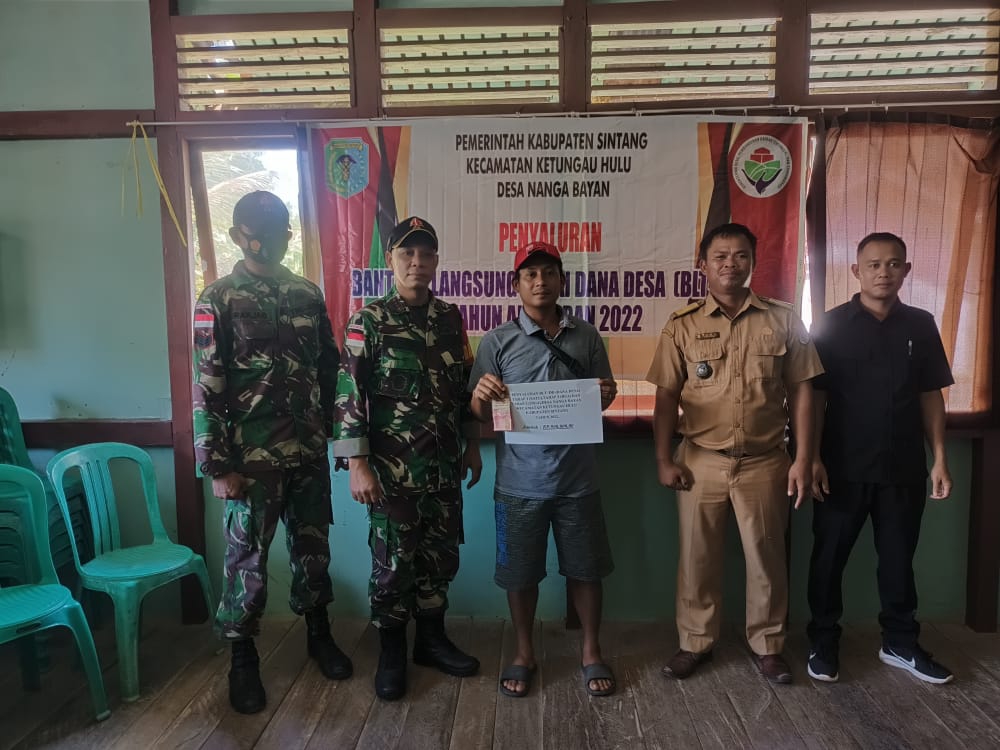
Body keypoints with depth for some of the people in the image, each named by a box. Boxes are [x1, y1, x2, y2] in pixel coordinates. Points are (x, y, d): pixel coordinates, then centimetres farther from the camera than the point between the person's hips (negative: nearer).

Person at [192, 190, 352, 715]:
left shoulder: (308, 295, 8)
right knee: (248, 559, 7)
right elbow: (206, 390, -9)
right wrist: (218, 467, -12)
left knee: (313, 548, 15)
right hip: (253, 458, -4)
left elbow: (330, 369, 12)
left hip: (309, 452, 4)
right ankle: (243, 659, 24)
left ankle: (319, 635, 34)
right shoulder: (218, 301, -5)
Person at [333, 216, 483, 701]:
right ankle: (392, 653, 24)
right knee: (393, 562, 6)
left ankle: (432, 640, 32)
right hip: (393, 470, -4)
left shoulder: (450, 318, 7)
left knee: (440, 557, 14)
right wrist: (358, 465, -15)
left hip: (444, 466, 5)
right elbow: (349, 395, -10)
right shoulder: (370, 322, -7)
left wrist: (473, 444, 14)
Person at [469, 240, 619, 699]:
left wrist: (606, 395, -10)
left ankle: (591, 652, 34)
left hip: (577, 478, 2)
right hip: (520, 481, -1)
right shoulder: (497, 341, -2)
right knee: (520, 573, 12)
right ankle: (524, 654, 33)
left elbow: (603, 397, 13)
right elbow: (481, 414, 0)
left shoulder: (587, 337, 4)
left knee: (585, 569, 13)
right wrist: (481, 395, -23)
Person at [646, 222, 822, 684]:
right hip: (701, 462, 0)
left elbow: (800, 392, 2)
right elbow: (666, 397, 1)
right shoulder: (682, 326, 0)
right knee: (697, 557, 10)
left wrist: (803, 459, -3)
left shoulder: (783, 321, 2)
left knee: (766, 557, 12)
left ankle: (767, 644, 30)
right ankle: (695, 642, 28)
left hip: (765, 462, 0)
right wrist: (664, 459, -4)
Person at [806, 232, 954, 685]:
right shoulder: (832, 325, -3)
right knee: (829, 557, 7)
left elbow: (930, 396, 8)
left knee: (899, 559, 14)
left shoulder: (920, 325, 5)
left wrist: (939, 459, 4)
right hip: (843, 468, -2)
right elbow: (814, 396, -4)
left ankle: (900, 643, 31)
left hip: (903, 469, 3)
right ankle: (823, 643, 22)